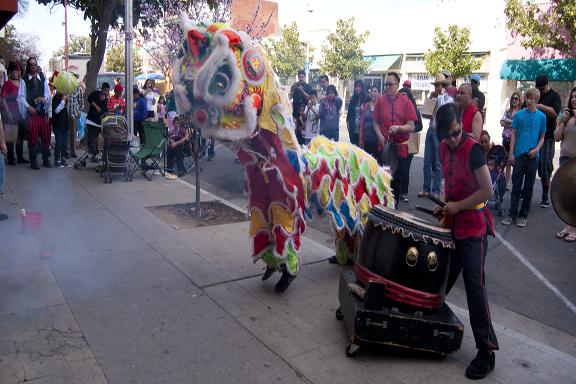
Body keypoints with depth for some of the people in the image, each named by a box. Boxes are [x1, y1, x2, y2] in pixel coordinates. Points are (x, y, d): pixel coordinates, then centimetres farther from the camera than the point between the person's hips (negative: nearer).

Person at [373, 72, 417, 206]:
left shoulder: (406, 101, -2)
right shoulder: (380, 100, 3)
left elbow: (411, 126, -4)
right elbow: (376, 122, 6)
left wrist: (398, 128, -22)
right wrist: (380, 136, -10)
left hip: (401, 147, -1)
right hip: (384, 146, 1)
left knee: (398, 180, 8)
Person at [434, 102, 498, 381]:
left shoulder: (473, 149, -16)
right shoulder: (444, 147, 5)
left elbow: (487, 191, -16)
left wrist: (458, 206, -12)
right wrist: (445, 204, 6)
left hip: (473, 228, -6)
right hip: (452, 224, 7)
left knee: (474, 284, -8)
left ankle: (486, 351, -1)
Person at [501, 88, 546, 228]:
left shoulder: (541, 116, 3)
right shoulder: (519, 115, 2)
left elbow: (542, 137, 7)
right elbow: (513, 134, 4)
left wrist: (536, 149, -10)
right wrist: (511, 153, -2)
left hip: (533, 156, 0)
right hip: (519, 154, 0)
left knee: (528, 187, 6)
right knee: (516, 186, 2)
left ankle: (523, 216, 14)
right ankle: (512, 215, 7)